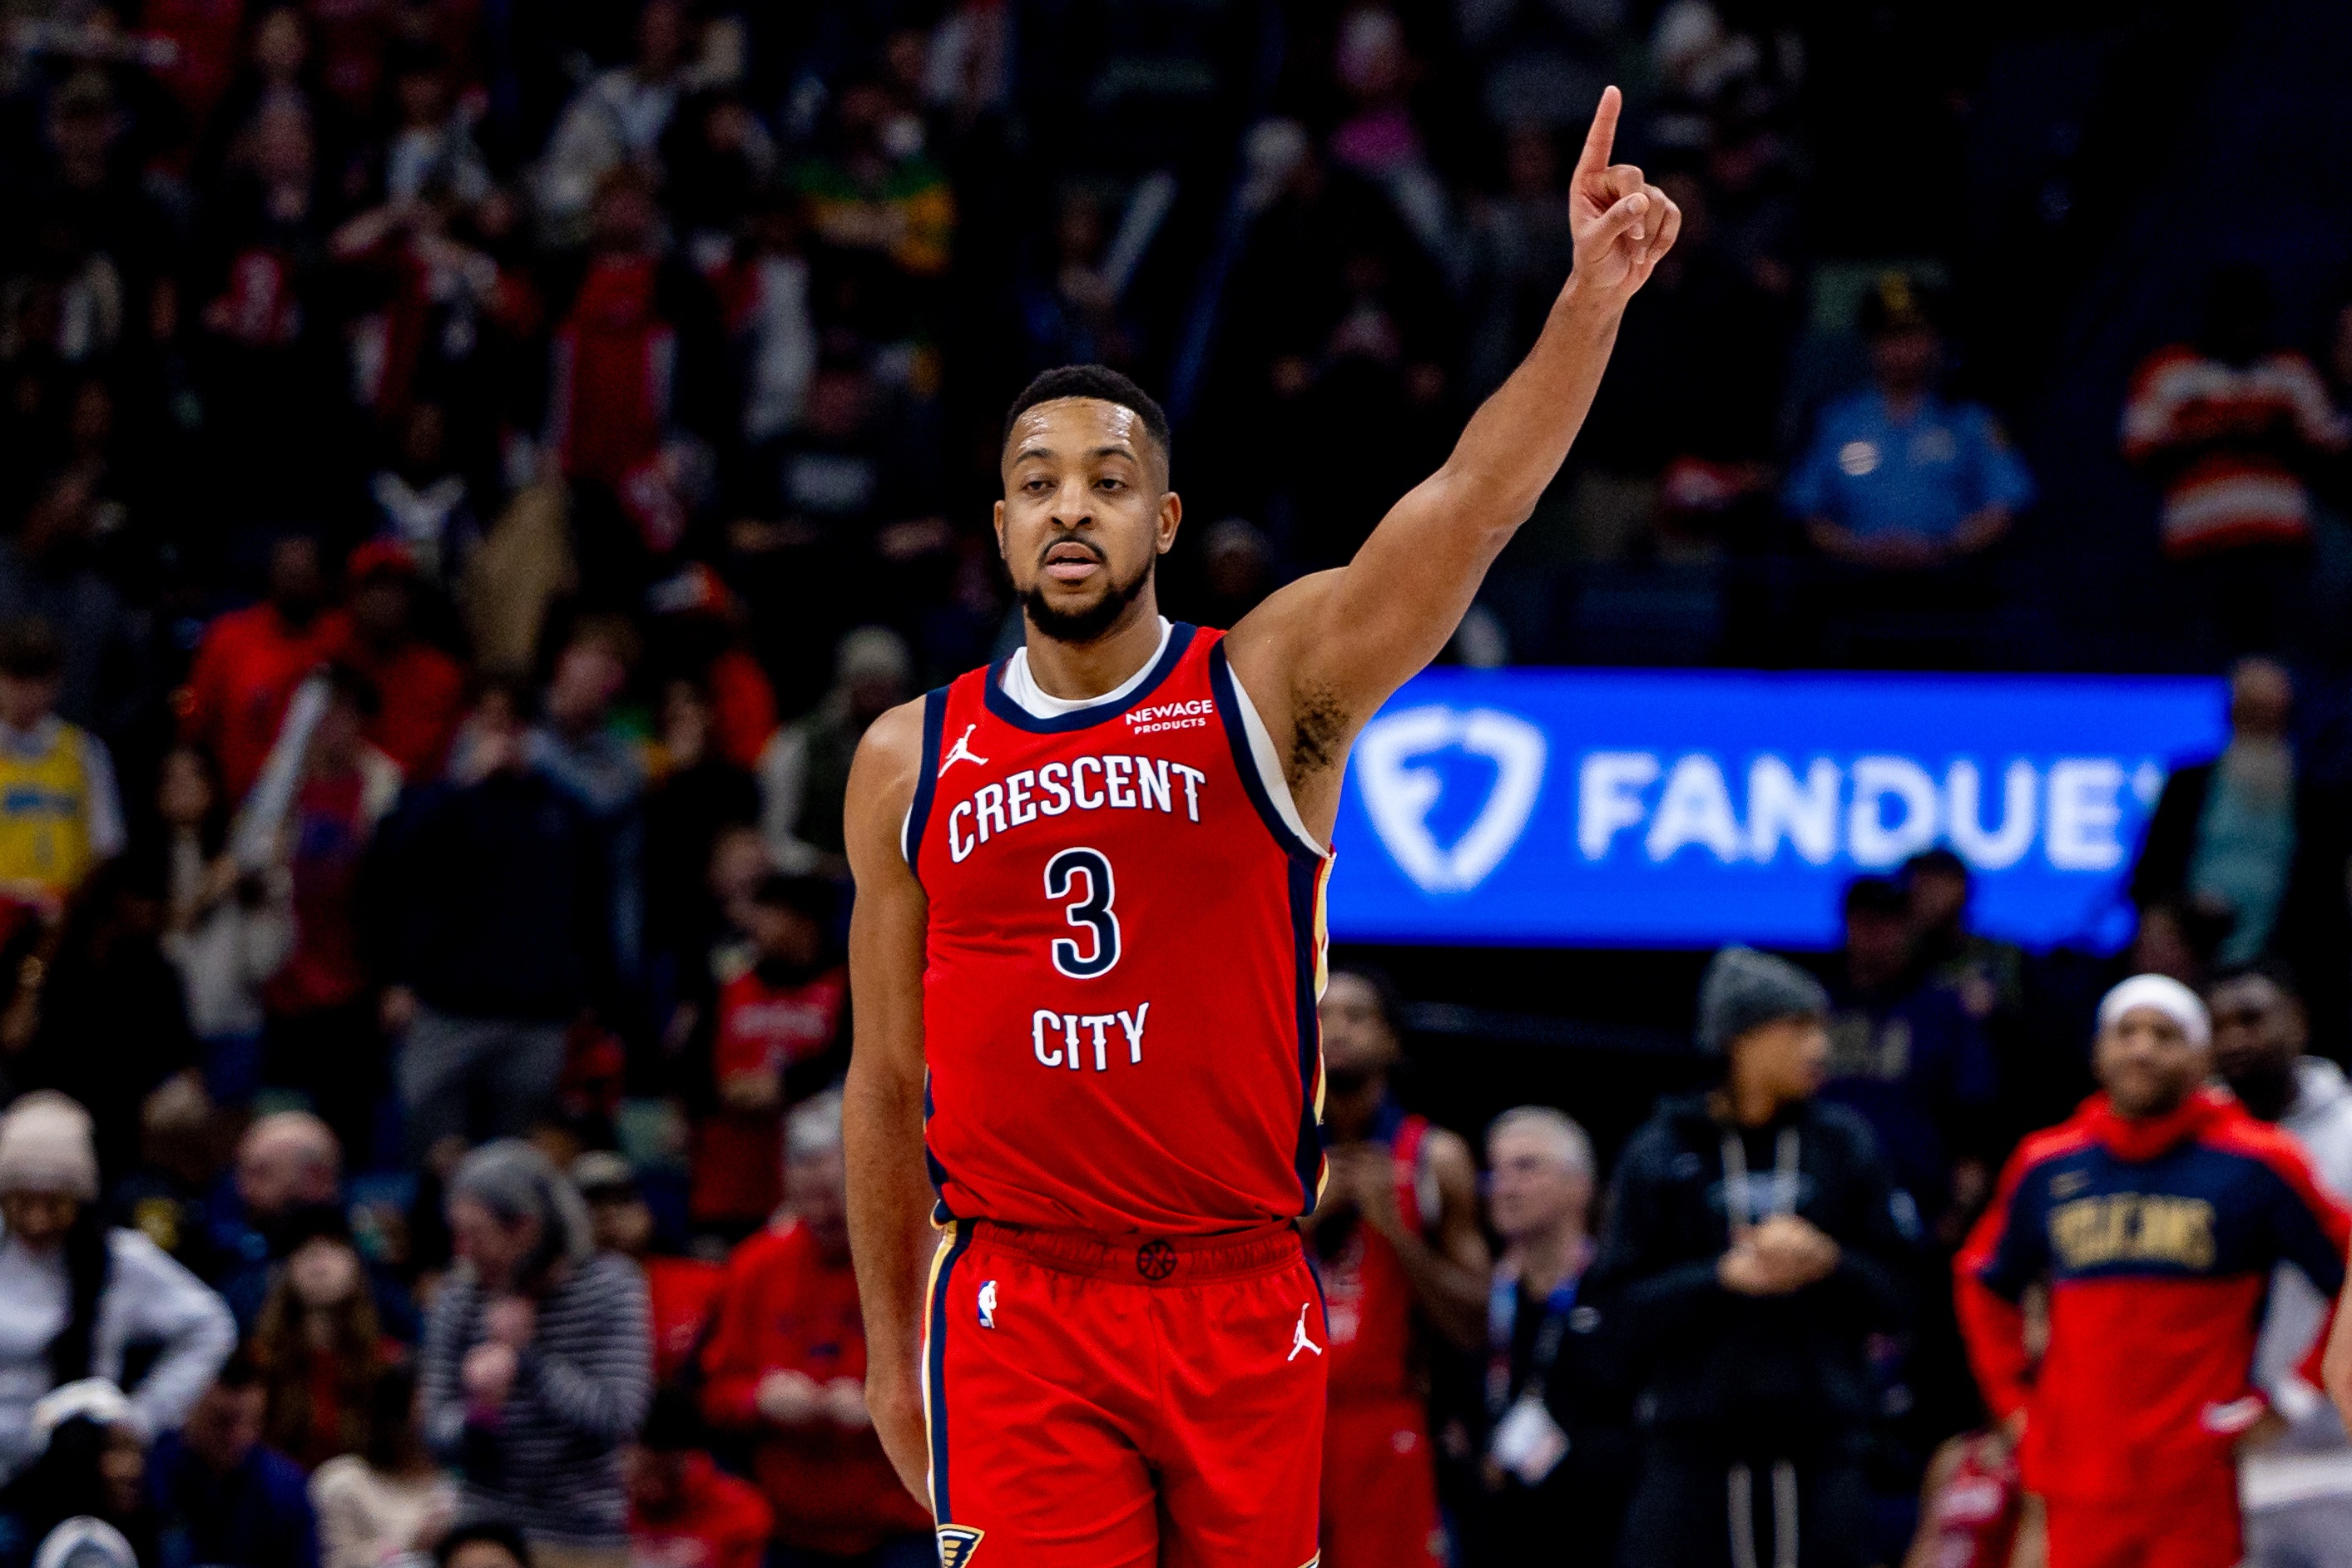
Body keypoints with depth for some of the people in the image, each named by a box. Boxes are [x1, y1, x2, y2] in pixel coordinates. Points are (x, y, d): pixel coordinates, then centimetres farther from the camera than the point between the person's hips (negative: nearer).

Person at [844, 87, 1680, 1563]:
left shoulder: (1271, 690, 2)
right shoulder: (911, 762, 8)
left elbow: (1476, 500, -14)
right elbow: (888, 1080, 14)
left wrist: (1591, 299, -28)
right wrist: (889, 1346, 14)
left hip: (1242, 1302, 0)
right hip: (1020, 1315, 0)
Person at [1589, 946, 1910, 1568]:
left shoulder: (1845, 1145, 8)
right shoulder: (1661, 1154, 3)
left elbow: (1892, 1298, 8)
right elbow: (1622, 1301, -2)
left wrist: (1826, 1264, -12)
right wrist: (1723, 1277, -16)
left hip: (1817, 1441, 2)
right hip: (1693, 1441, -2)